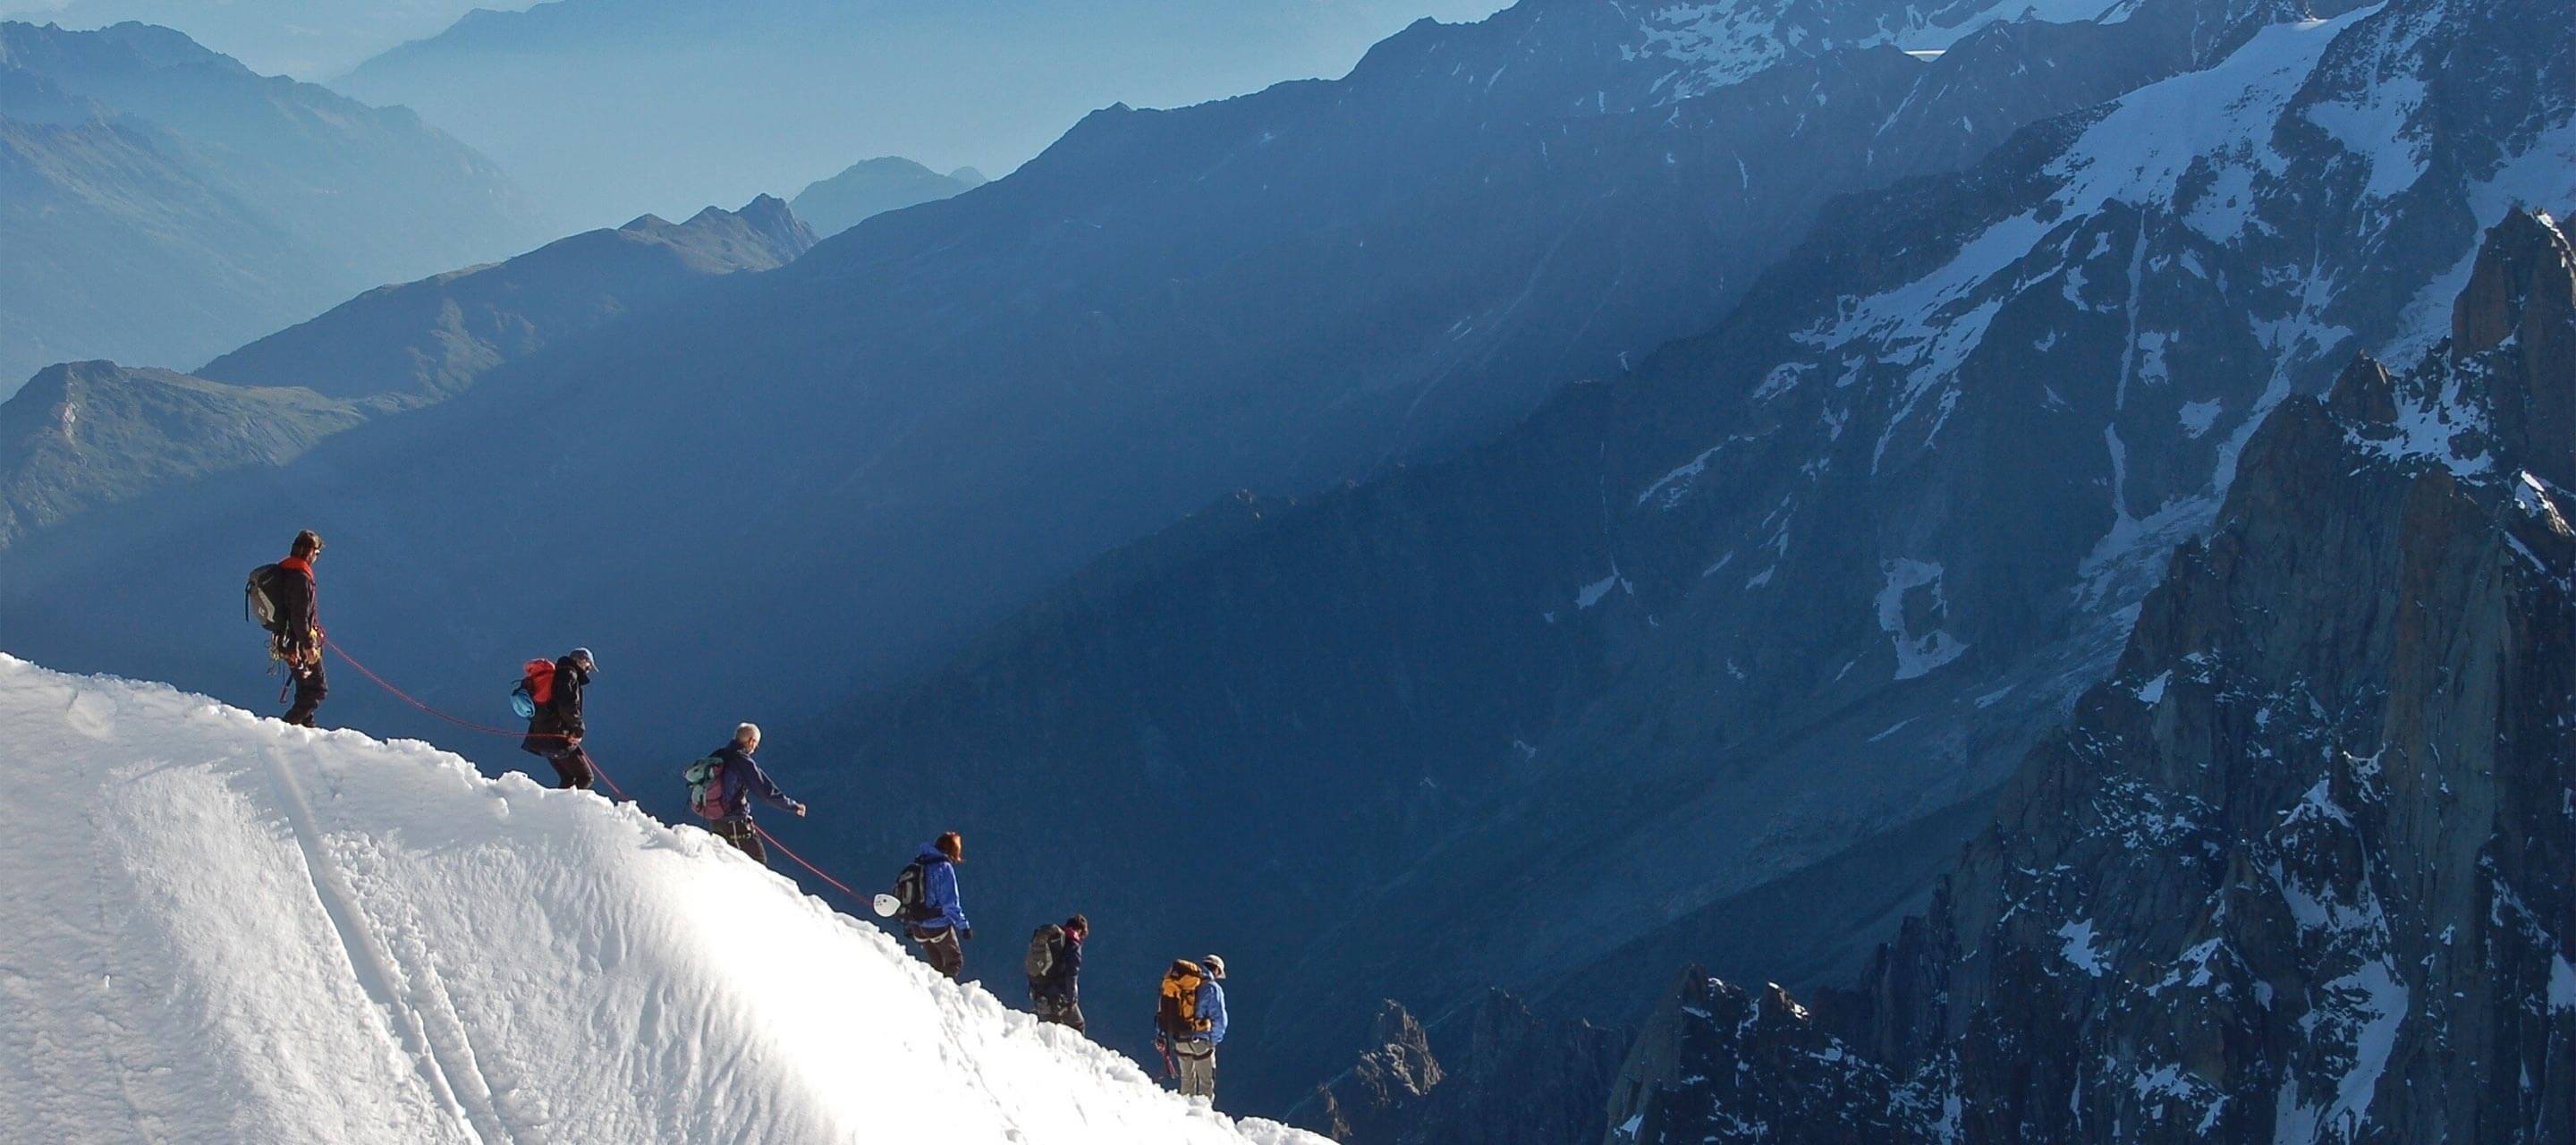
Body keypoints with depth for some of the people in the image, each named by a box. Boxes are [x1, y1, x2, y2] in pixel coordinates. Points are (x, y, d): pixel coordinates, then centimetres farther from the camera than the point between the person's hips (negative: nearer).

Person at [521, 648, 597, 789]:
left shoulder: (557, 673, 21)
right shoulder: (569, 674, -8)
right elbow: (568, 707, -21)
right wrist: (580, 728, -7)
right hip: (557, 737, -9)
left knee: (568, 779, 18)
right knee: (585, 778, -7)